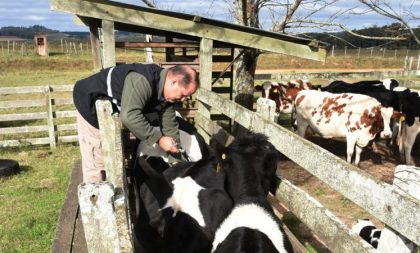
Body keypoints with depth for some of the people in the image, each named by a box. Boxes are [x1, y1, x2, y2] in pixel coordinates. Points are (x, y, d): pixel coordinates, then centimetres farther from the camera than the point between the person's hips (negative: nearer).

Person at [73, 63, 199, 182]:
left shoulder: (166, 91, -8)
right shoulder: (142, 81, -38)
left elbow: (169, 124, 0)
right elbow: (129, 116, -47)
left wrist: (176, 151, 0)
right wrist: (159, 139, -39)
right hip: (90, 103, -9)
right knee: (95, 162, -6)